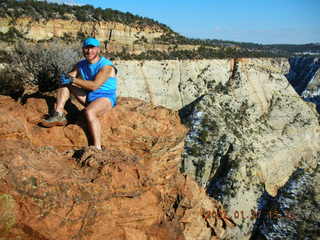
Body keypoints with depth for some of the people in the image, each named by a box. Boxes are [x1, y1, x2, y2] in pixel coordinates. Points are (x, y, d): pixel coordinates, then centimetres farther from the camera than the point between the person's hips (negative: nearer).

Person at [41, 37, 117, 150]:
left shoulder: (106, 66, -15)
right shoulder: (81, 65, 7)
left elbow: (94, 86, -25)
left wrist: (73, 79, -24)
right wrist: (65, 77, -20)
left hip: (105, 98, -8)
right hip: (88, 97, 8)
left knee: (89, 112, -39)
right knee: (65, 81, 3)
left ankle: (97, 148, -37)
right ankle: (59, 115, -11)